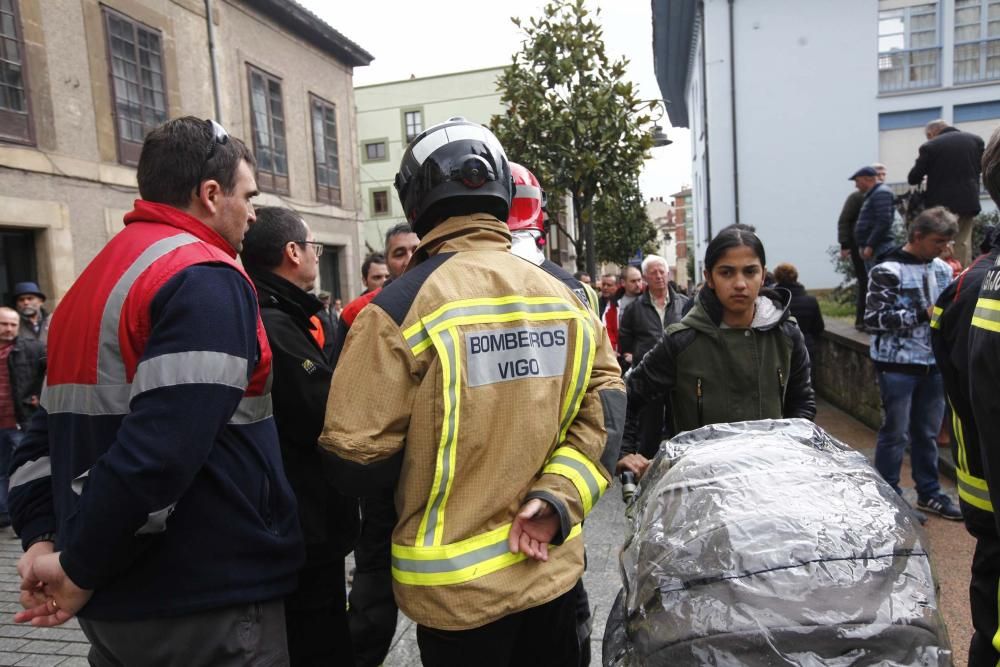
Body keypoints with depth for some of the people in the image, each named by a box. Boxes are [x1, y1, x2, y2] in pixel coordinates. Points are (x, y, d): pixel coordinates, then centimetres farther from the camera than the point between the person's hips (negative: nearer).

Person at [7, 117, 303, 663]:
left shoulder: (90, 284, 13)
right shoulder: (205, 279, -17)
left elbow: (46, 433, 12)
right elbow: (162, 451, -27)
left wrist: (41, 538, 4)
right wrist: (81, 570, -15)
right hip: (207, 603, -8)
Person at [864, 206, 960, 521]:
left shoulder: (942, 269, 9)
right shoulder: (887, 271, -11)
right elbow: (874, 319, -17)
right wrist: (923, 314, -19)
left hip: (934, 365, 6)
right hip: (898, 367, -6)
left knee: (928, 433, 16)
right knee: (895, 434, 3)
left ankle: (929, 493, 30)